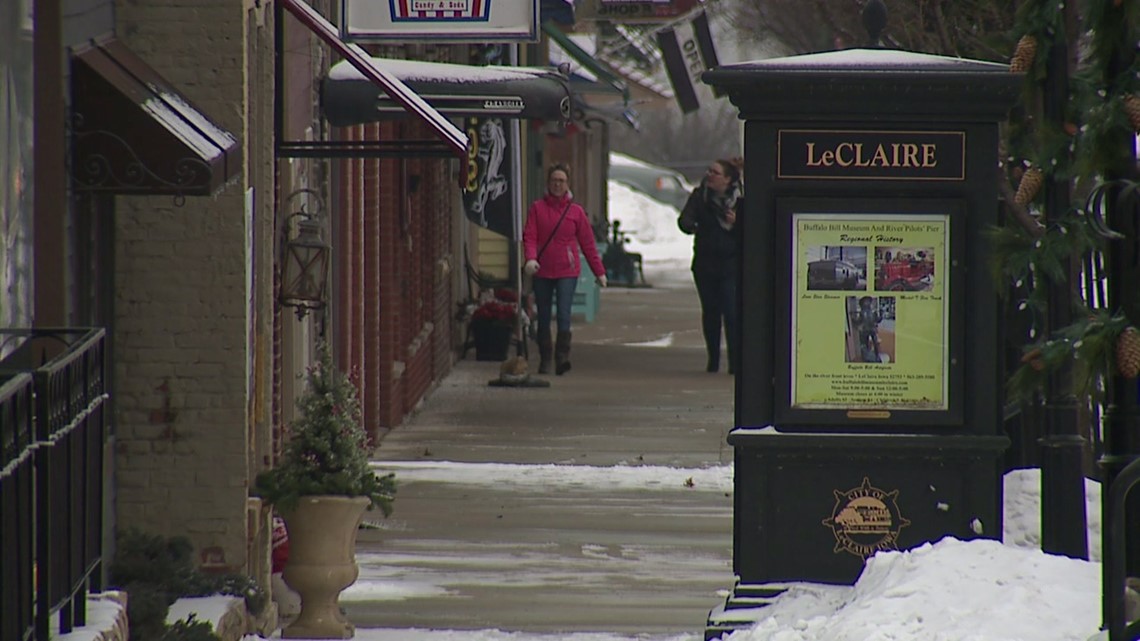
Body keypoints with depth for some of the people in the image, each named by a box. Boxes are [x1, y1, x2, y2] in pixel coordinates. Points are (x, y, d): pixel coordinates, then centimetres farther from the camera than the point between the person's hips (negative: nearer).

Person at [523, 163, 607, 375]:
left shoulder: (576, 211, 5)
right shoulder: (537, 208, 4)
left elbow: (588, 243, 8)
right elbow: (529, 236, -3)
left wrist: (599, 271, 7)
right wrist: (530, 258, -22)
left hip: (567, 272, -1)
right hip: (542, 271, 1)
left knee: (564, 315, -14)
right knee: (544, 317, 8)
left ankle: (562, 358, -18)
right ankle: (544, 360, 17)